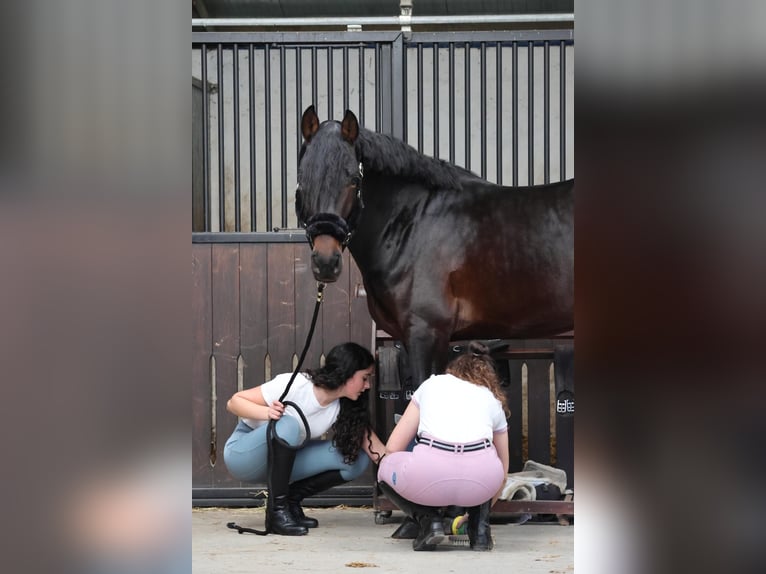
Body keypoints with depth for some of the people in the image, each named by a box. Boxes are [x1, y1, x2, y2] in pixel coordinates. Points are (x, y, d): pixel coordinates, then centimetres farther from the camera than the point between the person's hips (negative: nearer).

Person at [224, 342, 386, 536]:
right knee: (288, 426, -37)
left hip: (281, 458, 6)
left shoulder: (346, 408, -9)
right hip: (243, 455, -6)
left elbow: (376, 449, -10)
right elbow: (234, 402, -22)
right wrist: (267, 413, -39)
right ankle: (277, 511, -24)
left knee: (356, 460, -13)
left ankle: (290, 500, 1)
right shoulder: (295, 385, -26)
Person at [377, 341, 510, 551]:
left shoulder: (431, 384, 30)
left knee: (385, 468, 35)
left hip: (429, 473, -2)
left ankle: (428, 519, 10)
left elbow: (393, 447, 26)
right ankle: (480, 529, 23)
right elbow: (502, 471, 43)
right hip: (481, 478, 2)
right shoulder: (493, 399, 32)